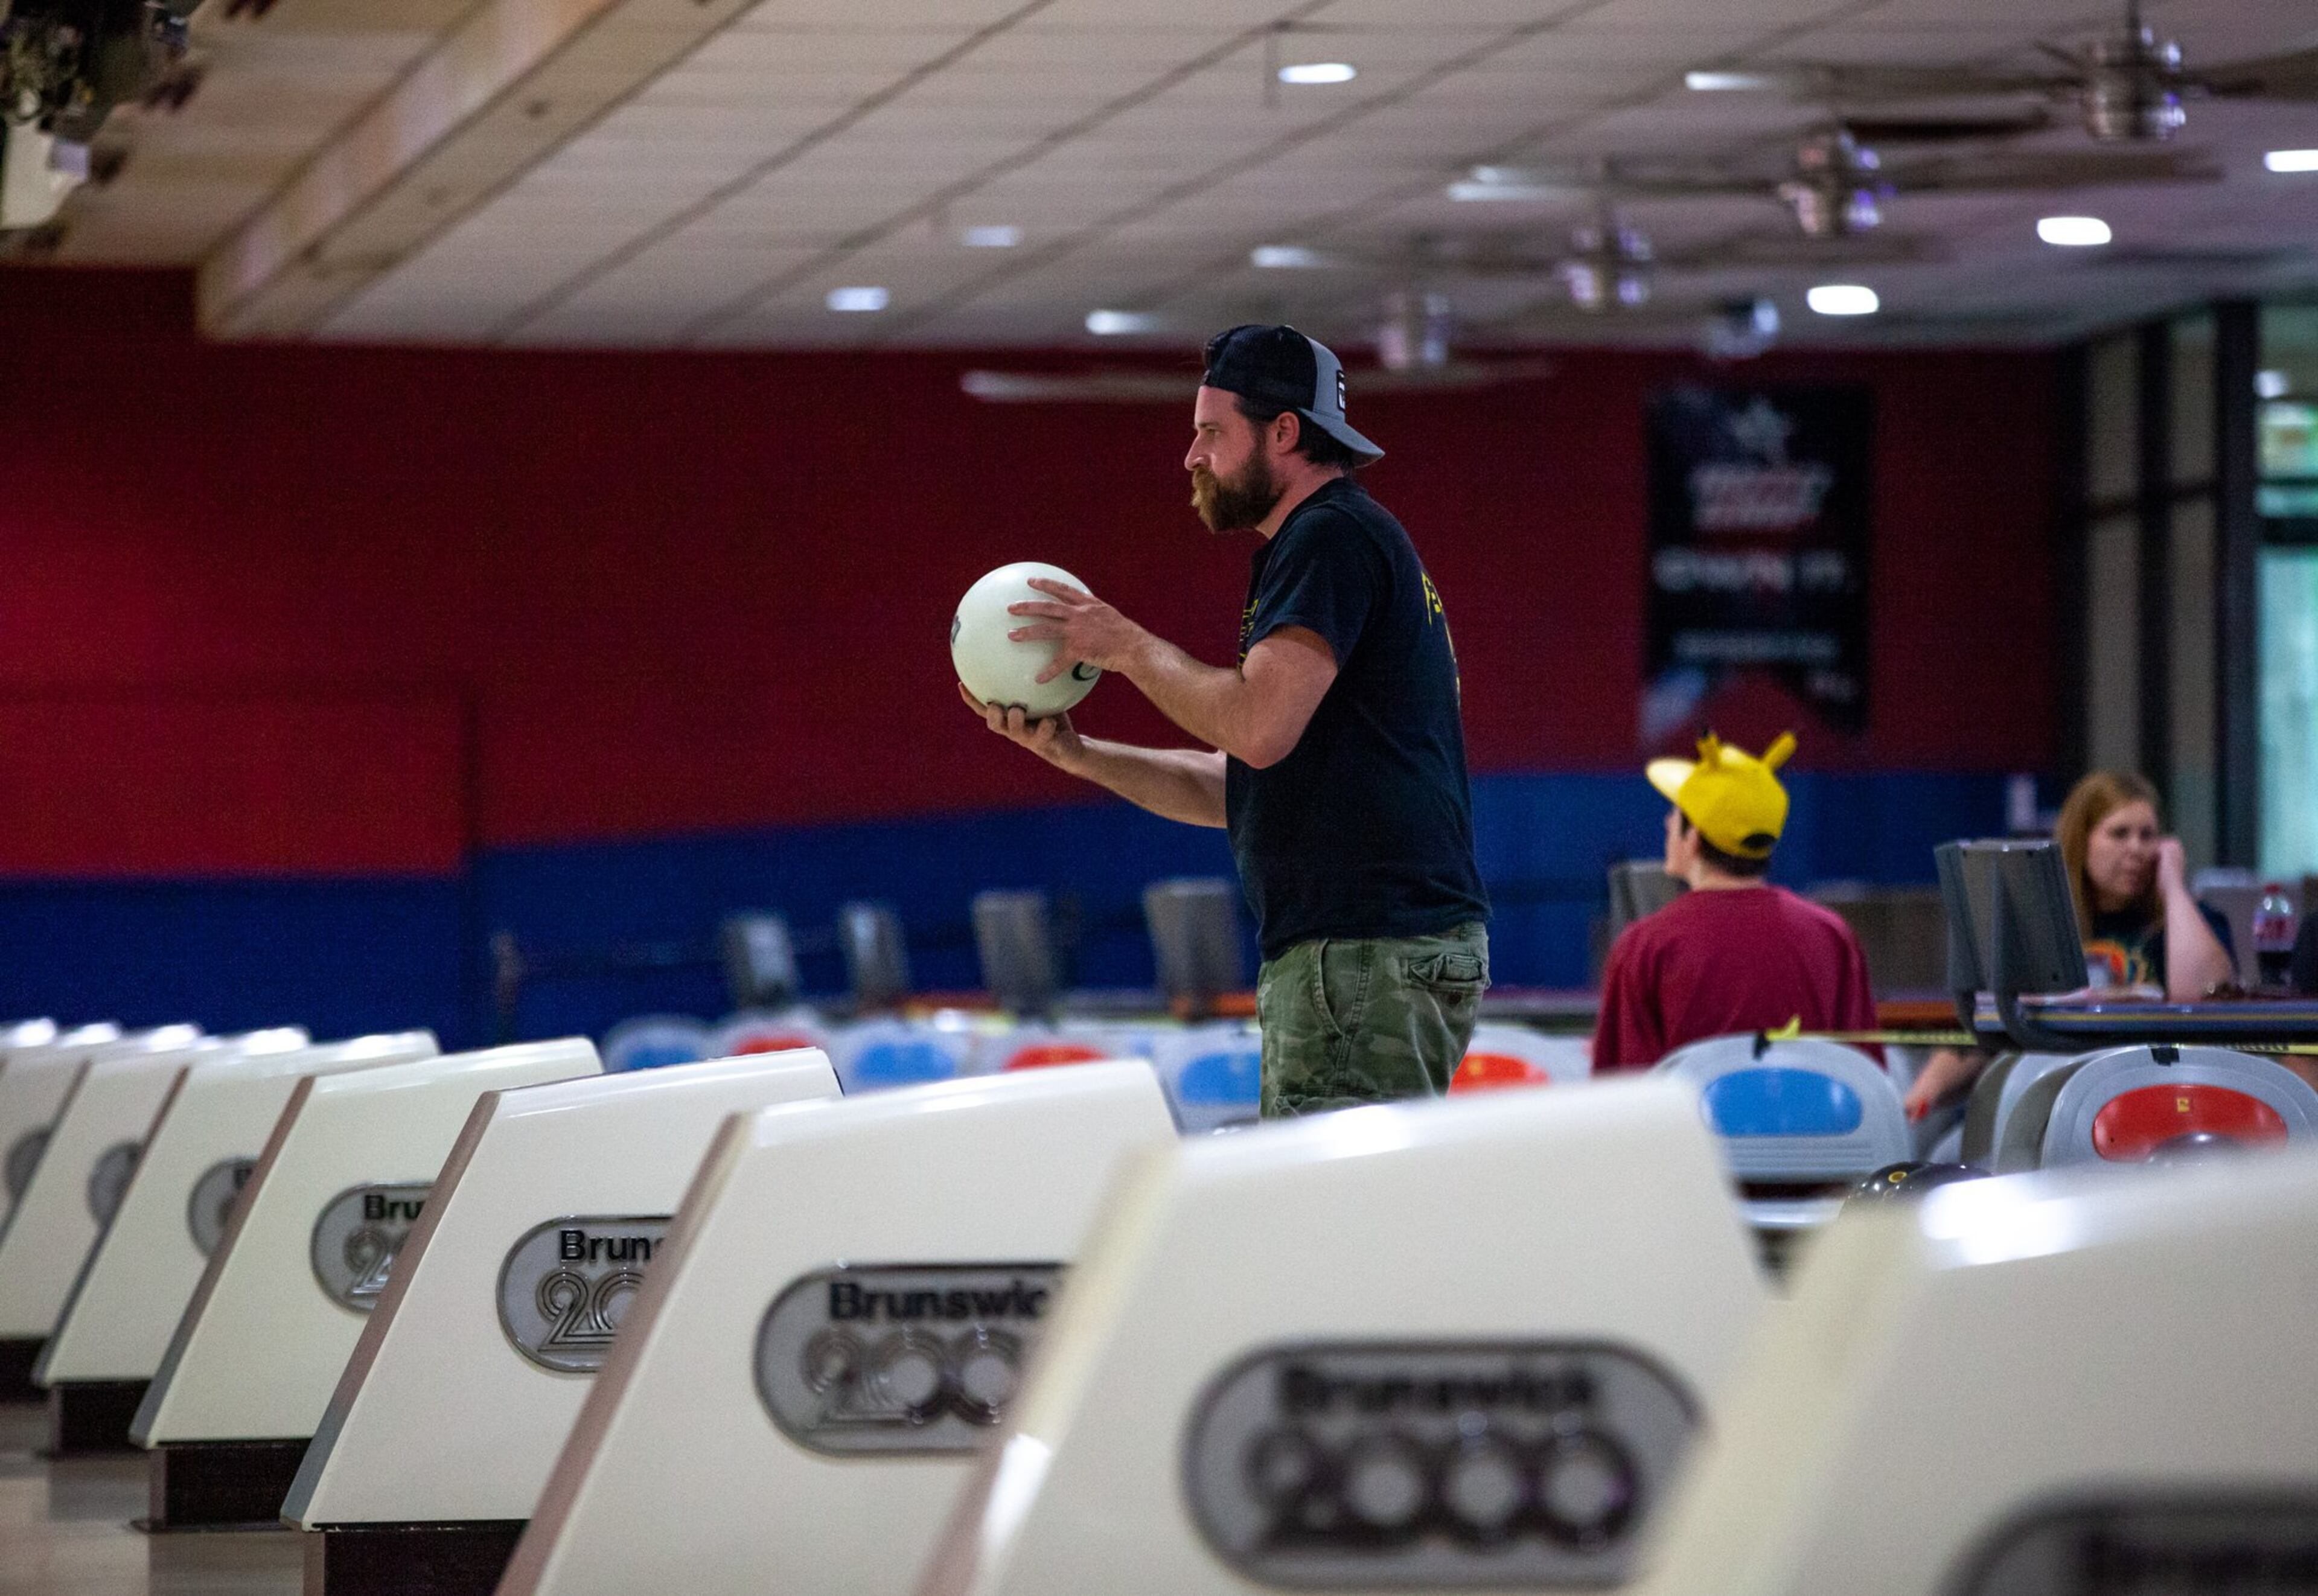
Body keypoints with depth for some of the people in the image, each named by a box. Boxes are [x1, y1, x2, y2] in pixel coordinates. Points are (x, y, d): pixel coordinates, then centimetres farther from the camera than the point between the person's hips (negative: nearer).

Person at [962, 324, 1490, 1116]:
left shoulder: (1332, 538, -9)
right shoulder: (1327, 540, 24)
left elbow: (1259, 726, -22)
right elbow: (1237, 788, 24)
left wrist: (1128, 647, -7)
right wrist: (1076, 754, 15)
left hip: (1367, 956, -11)